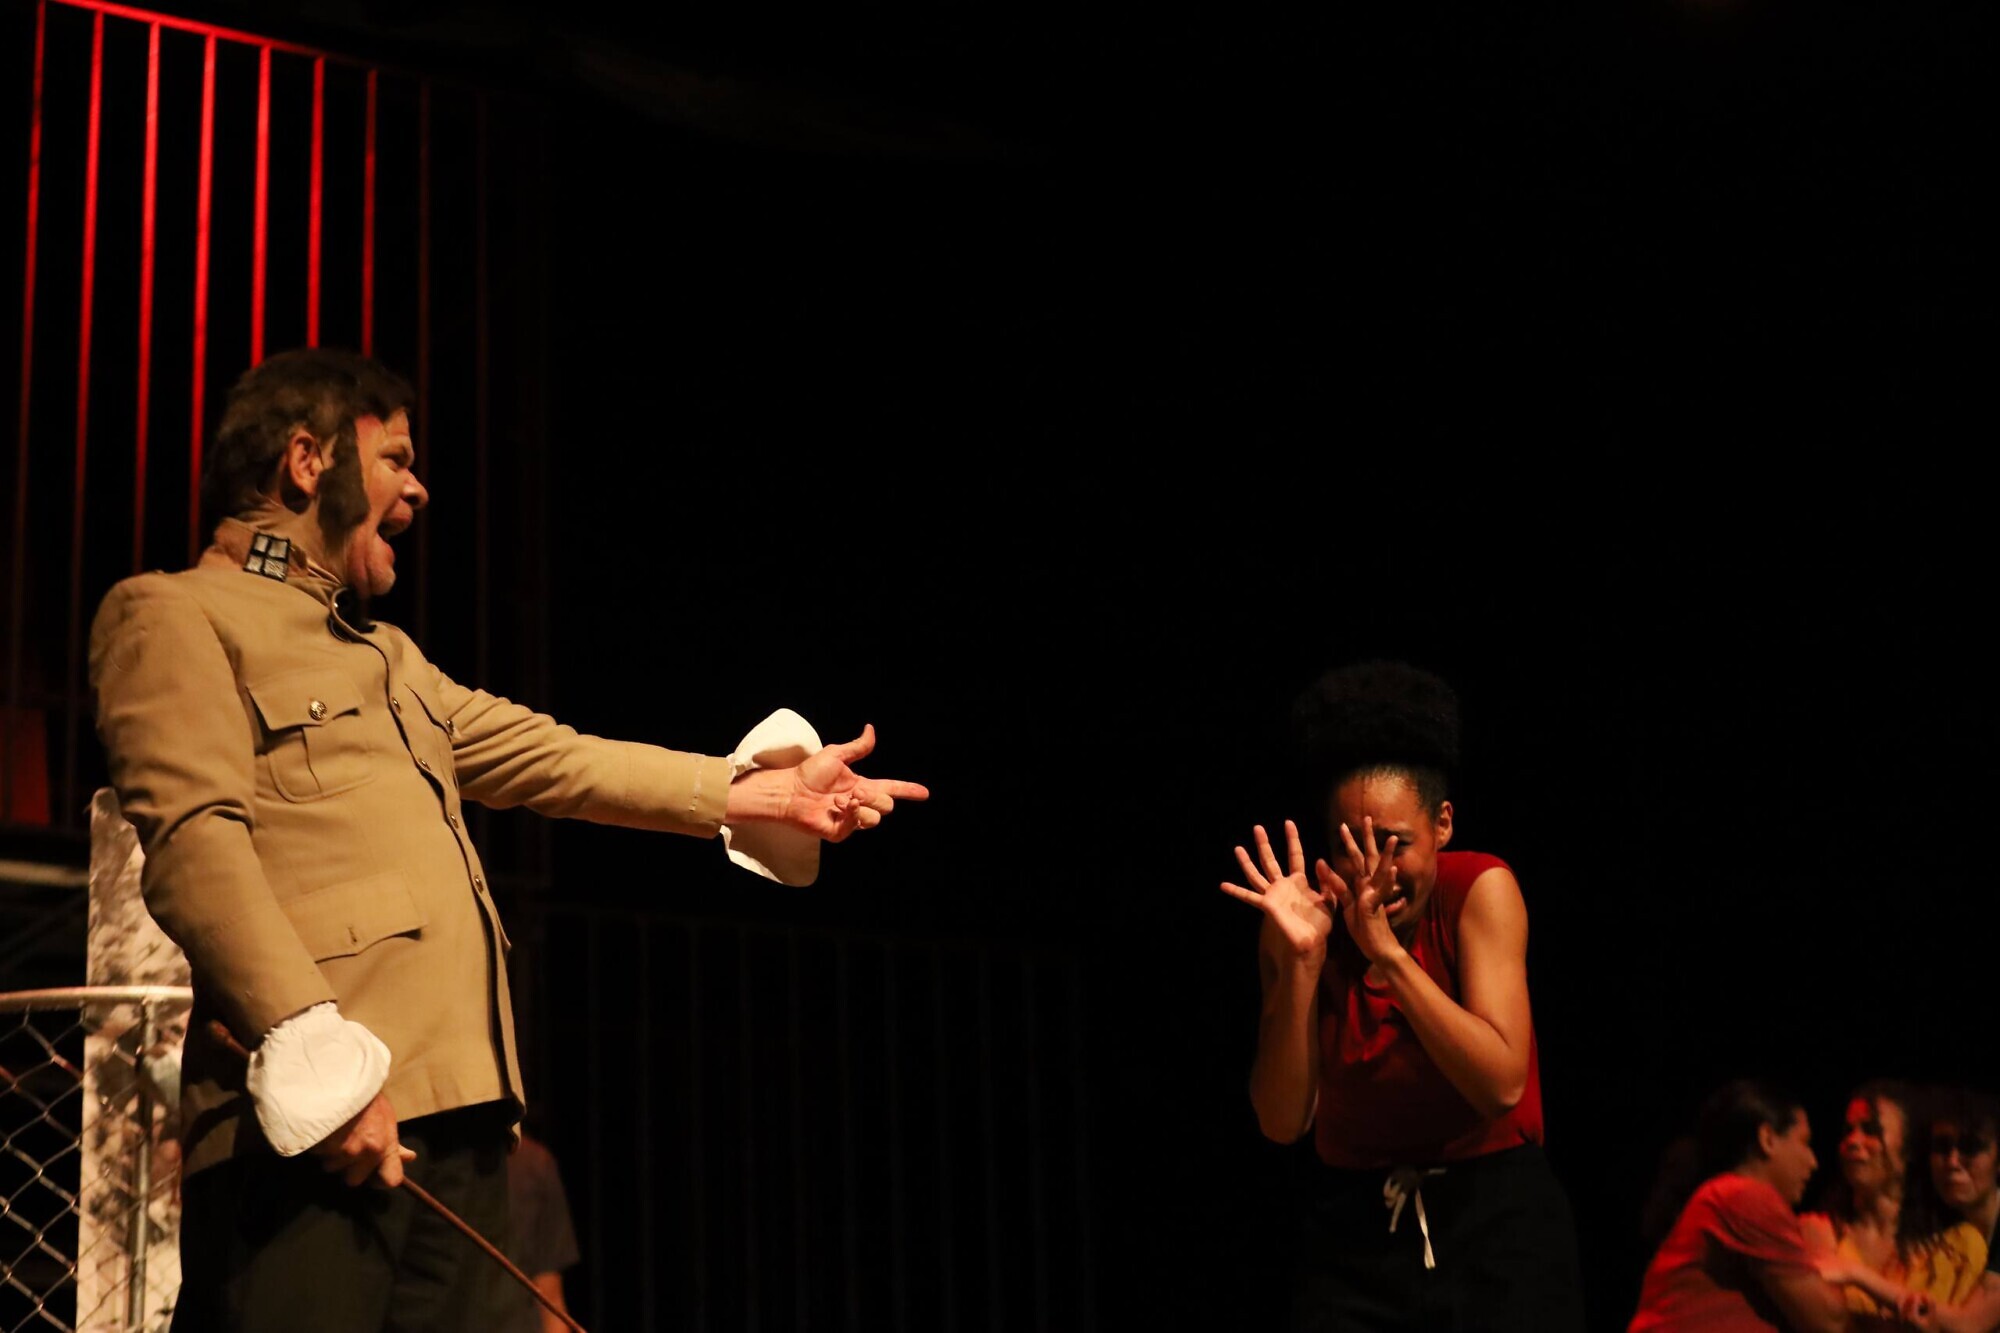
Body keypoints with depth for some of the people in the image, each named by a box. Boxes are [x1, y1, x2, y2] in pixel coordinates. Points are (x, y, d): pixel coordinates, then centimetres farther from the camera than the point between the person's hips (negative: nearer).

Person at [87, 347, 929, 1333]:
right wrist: (311, 1046, -23)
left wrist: (746, 790, 16)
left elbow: (547, 757, 26)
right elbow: (195, 836, -12)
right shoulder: (172, 614, 2)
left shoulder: (386, 654, 31)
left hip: (457, 1112, 9)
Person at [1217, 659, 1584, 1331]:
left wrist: (1386, 950, -26)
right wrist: (1300, 960, -22)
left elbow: (1503, 1085, -21)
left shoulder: (1482, 890, -11)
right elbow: (1282, 1122, -12)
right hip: (1353, 1230, 2)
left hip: (1495, 1224, -2)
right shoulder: (1307, 918, -5)